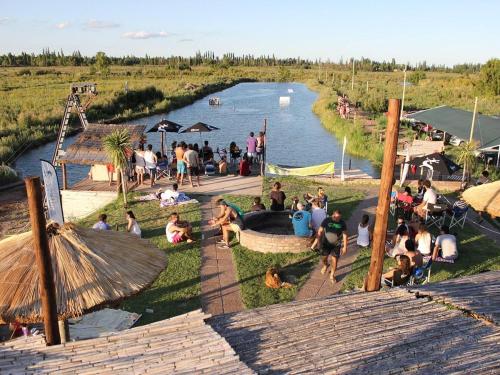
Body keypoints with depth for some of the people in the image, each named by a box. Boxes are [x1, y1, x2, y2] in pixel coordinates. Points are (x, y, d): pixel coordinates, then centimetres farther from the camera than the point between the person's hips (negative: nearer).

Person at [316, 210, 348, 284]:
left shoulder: (342, 223, -12)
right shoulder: (327, 220, -14)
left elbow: (345, 235, -6)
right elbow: (320, 231, -7)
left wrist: (345, 246, -7)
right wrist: (319, 241, -10)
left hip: (336, 245, 0)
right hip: (326, 243, 0)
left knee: (334, 260, 0)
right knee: (323, 258, 8)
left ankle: (332, 275, 22)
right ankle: (325, 265, 45)